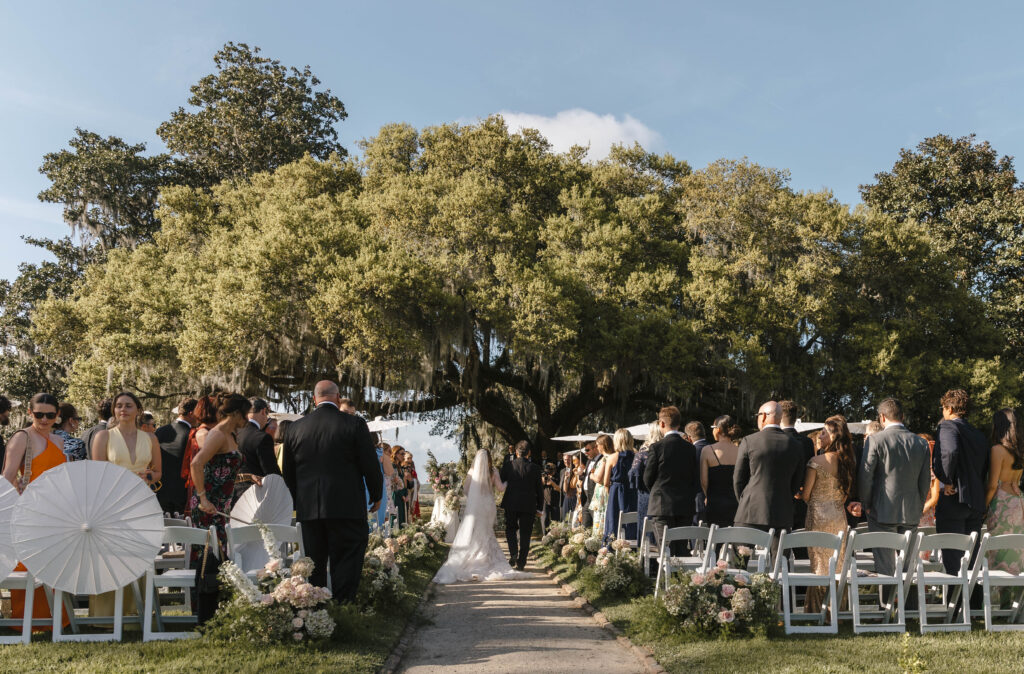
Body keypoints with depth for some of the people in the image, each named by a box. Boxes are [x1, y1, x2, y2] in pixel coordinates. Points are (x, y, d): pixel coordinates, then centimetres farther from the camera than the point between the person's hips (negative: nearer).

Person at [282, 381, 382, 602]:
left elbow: (288, 472, 12)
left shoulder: (296, 427, 6)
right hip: (346, 507, -4)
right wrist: (376, 496, 10)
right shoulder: (355, 423, -6)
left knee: (315, 564, 12)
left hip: (308, 509, 4)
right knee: (346, 563, 1)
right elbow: (370, 465, -4)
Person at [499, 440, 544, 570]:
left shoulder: (508, 465, -5)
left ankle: (513, 553, -4)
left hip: (511, 504, 0)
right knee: (525, 534, 9)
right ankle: (521, 562, 9)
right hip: (528, 506, 0)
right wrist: (540, 508, 9)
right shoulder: (535, 468, -4)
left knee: (510, 529, 17)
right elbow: (539, 489, 0)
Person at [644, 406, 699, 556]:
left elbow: (648, 477, -2)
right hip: (686, 506, 5)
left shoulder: (657, 447, -9)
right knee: (681, 551, 11)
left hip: (663, 506, -5)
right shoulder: (690, 448, 5)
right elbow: (695, 478, 9)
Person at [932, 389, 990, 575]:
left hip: (953, 499, -7)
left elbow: (950, 452, -28)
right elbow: (987, 468, 17)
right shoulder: (980, 435, 15)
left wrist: (948, 482, -16)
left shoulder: (947, 426, -7)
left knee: (952, 556, -4)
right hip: (977, 503, 7)